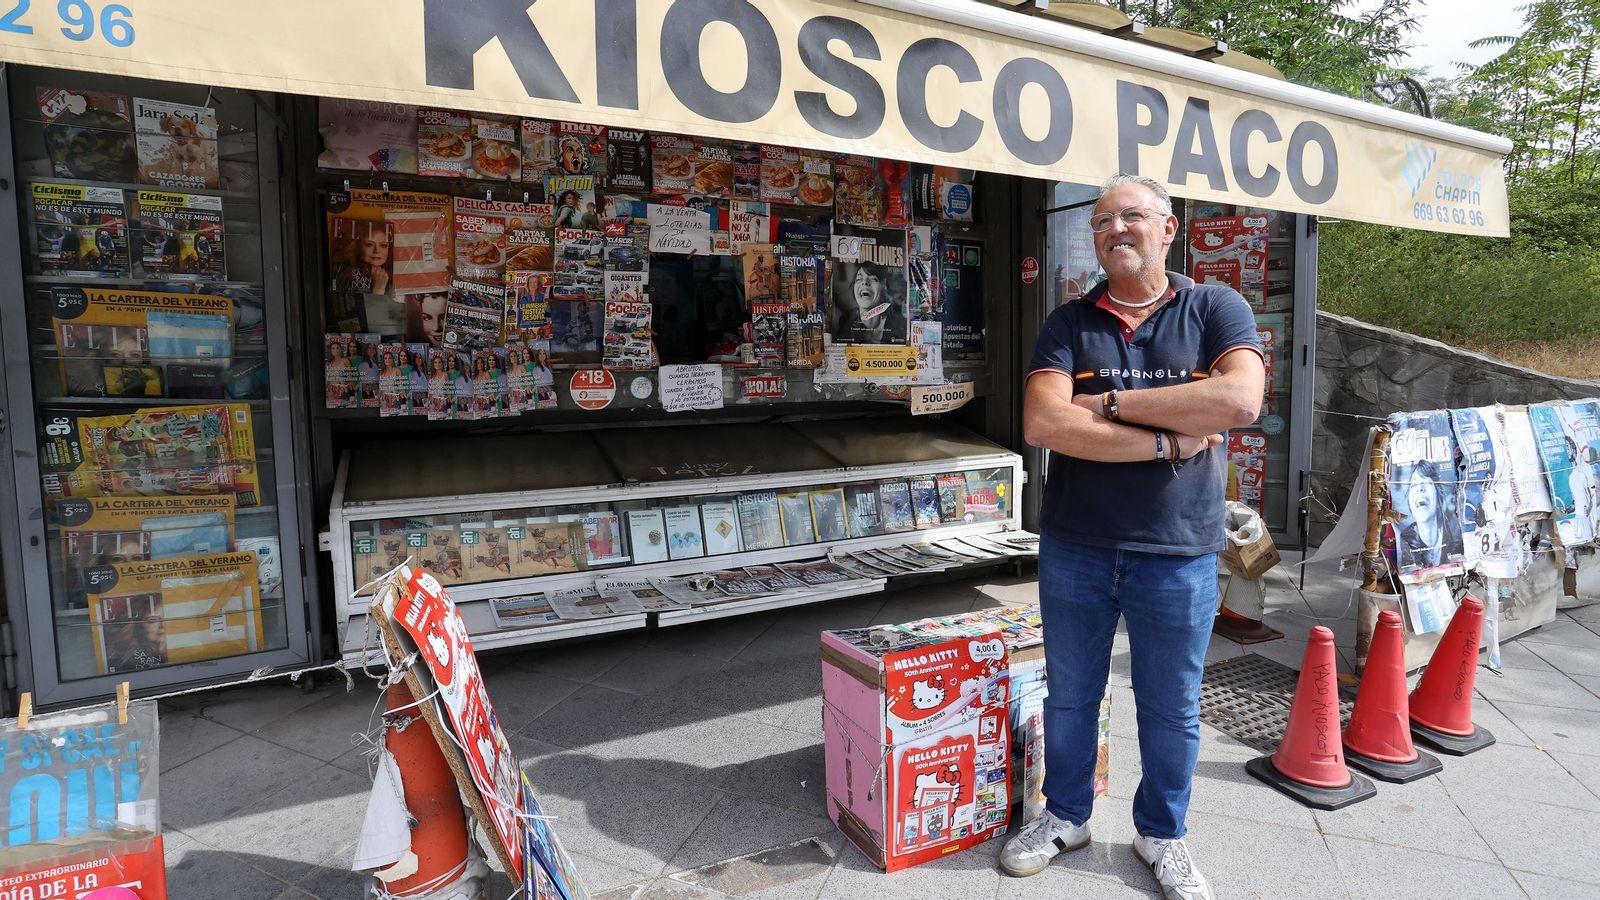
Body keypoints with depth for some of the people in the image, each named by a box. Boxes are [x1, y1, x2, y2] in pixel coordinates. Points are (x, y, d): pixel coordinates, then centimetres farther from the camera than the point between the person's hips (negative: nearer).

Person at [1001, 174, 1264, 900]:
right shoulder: (1068, 323, 1)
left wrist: (1109, 403, -16)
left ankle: (1162, 833, 38)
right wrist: (1164, 440, -18)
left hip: (1177, 553, -1)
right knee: (1069, 695, 16)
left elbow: (1240, 400, -20)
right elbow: (1041, 422, -15)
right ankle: (1065, 816, 38)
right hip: (1074, 547, 1)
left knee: (1172, 709, 15)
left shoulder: (1216, 309, 0)